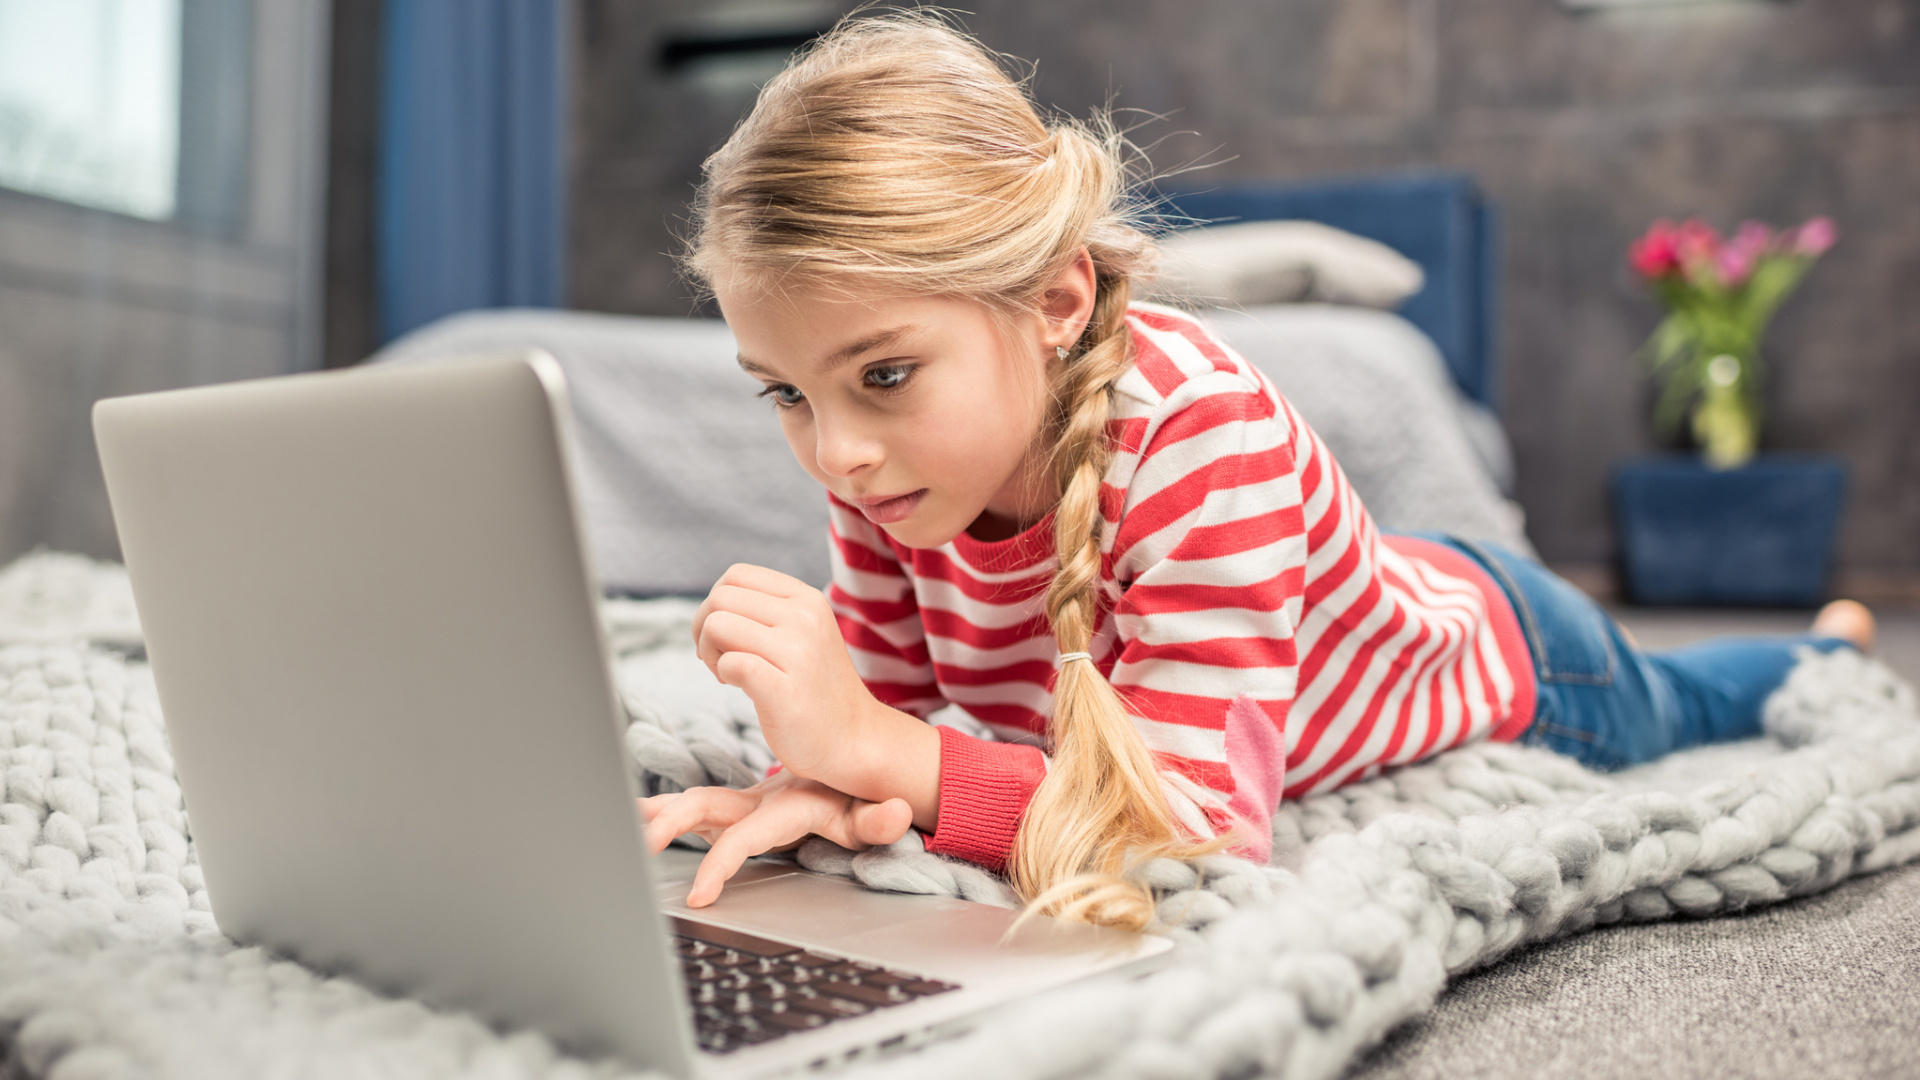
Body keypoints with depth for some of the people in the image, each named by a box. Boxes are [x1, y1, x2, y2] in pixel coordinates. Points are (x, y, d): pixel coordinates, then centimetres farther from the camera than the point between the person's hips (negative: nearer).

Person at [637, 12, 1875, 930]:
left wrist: (871, 745, -59)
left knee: (1678, 710, 33)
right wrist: (818, 781, -44)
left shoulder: (1196, 421, -48)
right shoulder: (887, 454, -29)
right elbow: (880, 687, -21)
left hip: (1496, 658, -3)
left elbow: (1210, 825, -50)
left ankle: (1823, 649, 67)